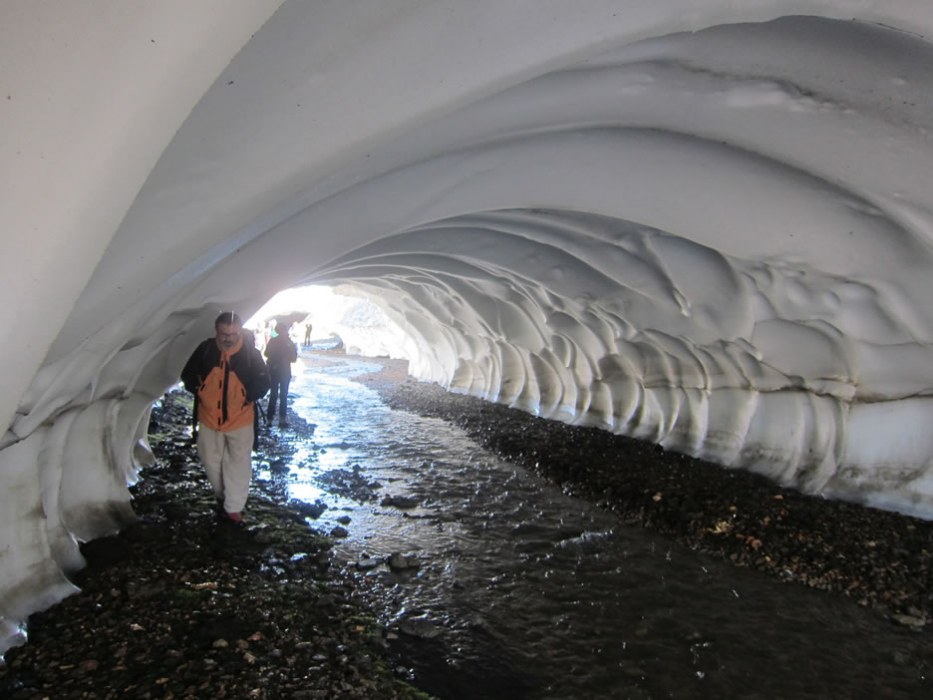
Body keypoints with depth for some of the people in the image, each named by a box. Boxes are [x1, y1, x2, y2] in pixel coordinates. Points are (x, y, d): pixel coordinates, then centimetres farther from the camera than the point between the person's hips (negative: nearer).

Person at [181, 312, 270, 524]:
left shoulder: (251, 353, -13)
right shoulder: (205, 350, -7)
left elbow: (263, 382, -3)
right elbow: (188, 373, 7)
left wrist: (249, 396, -15)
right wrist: (198, 390, -5)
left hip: (240, 420, -3)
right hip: (209, 418, 3)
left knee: (238, 464, 2)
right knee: (211, 461, 17)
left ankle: (233, 508, 15)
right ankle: (222, 496, 41)